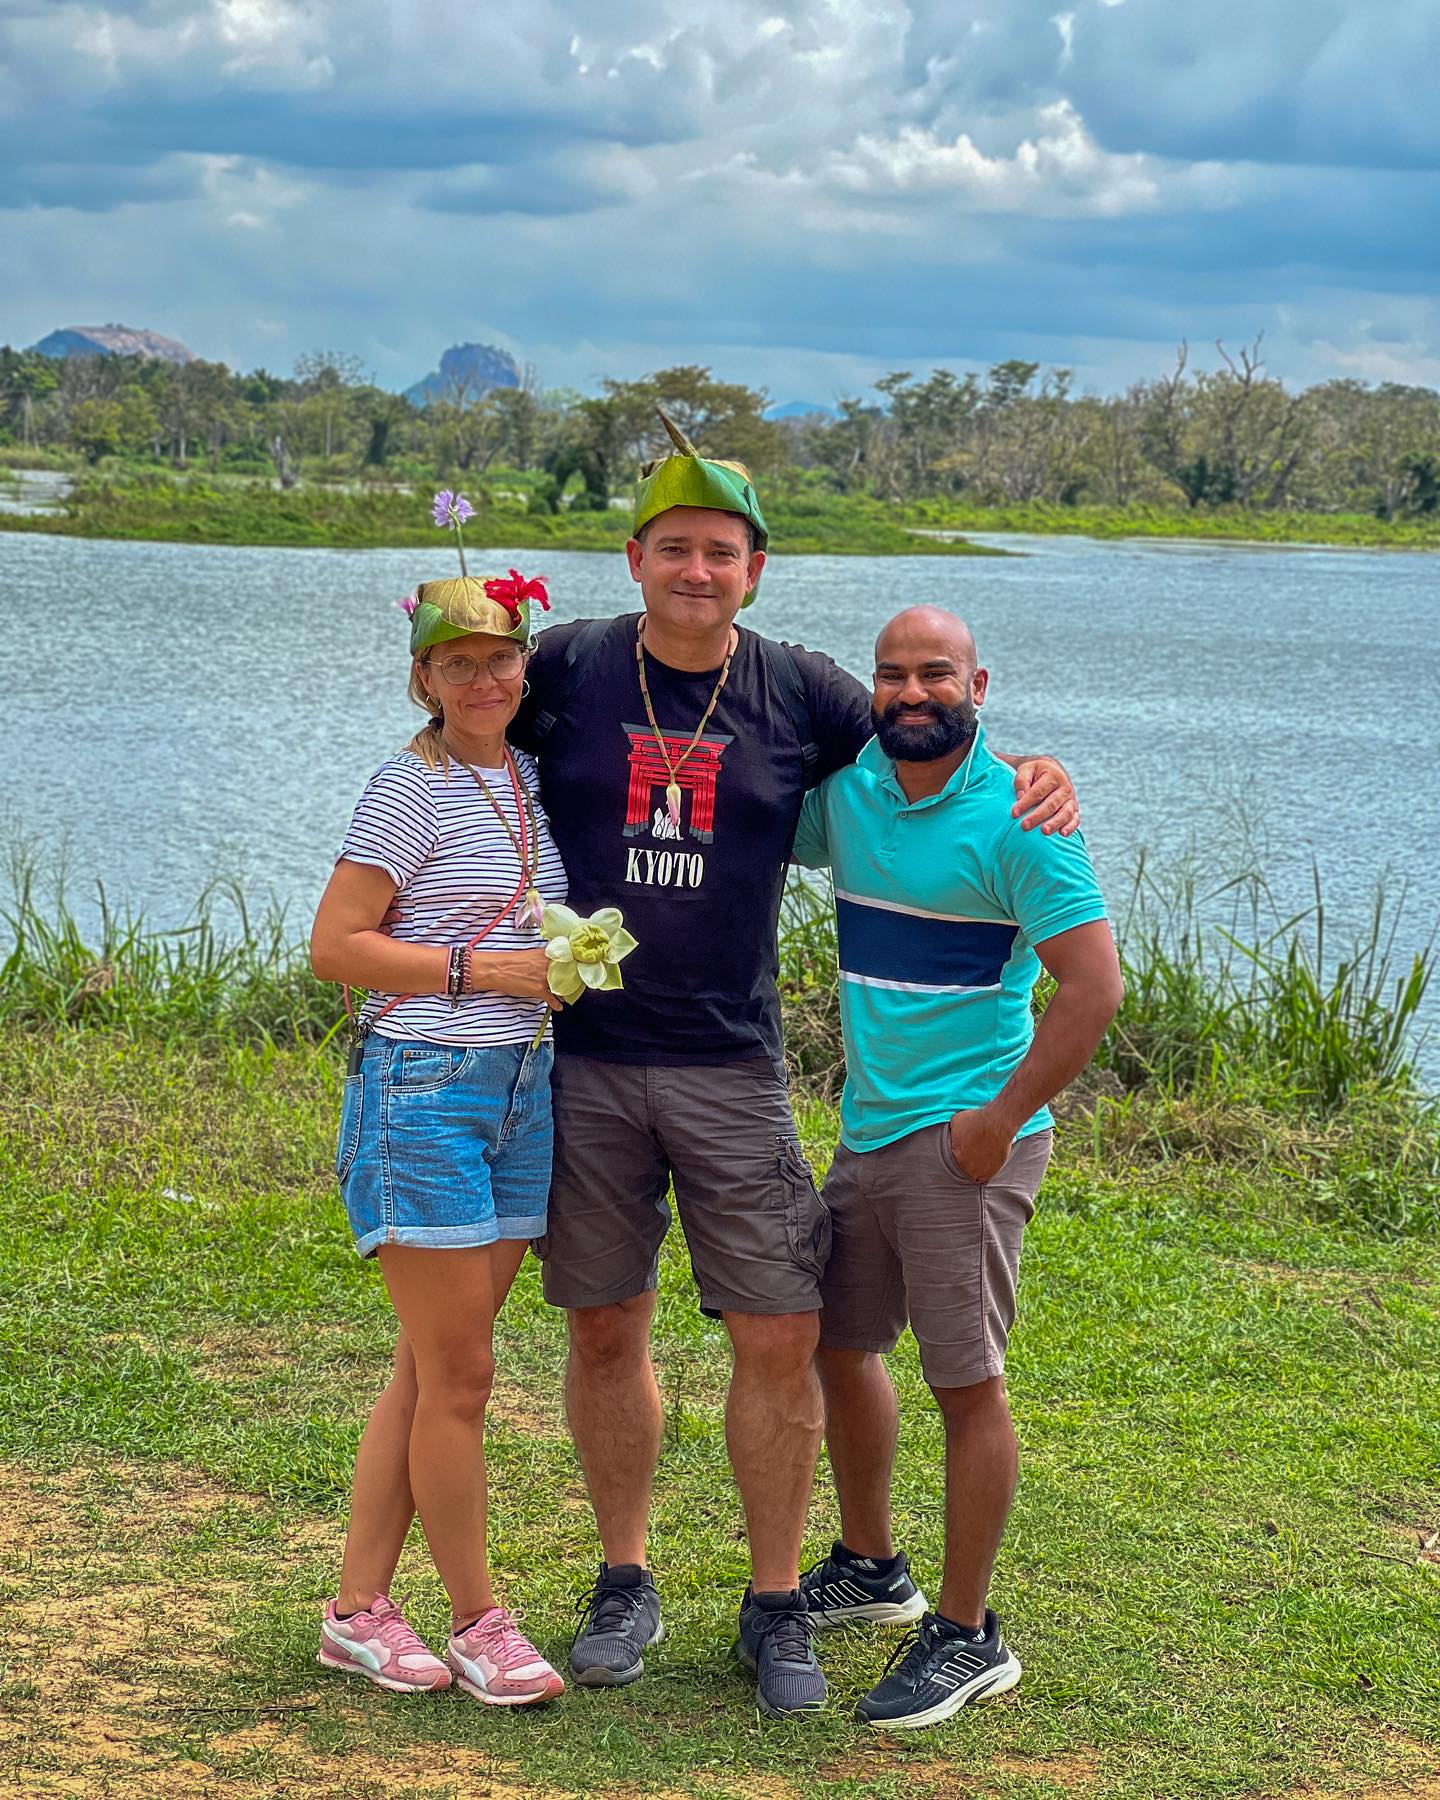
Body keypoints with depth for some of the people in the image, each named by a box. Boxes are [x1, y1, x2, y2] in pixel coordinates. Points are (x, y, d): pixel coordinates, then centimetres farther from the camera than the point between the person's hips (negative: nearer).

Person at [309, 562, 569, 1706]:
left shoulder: (530, 777, 12)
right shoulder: (412, 787, -9)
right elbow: (335, 946, -13)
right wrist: (485, 971, -16)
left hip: (521, 1087, 7)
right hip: (423, 1087, -7)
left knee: (433, 1369, 10)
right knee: (457, 1375, -2)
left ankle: (360, 1608, 18)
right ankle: (478, 1622, 11)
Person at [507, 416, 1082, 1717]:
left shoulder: (801, 693, 1)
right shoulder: (567, 671, 0)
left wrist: (1036, 772, -5)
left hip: (731, 1071, 0)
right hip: (584, 1063, 0)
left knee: (780, 1339, -2)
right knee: (606, 1330, 8)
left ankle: (776, 1606, 14)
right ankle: (625, 1585, 25)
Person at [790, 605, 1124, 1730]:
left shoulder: (1015, 817, -14)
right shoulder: (844, 791, 6)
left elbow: (1095, 985, -18)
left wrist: (1002, 1119, -17)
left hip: (964, 1140, -8)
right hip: (866, 1129, 8)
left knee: (966, 1382, -3)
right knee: (841, 1345, 18)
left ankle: (969, 1636, 8)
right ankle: (870, 1570, 38)